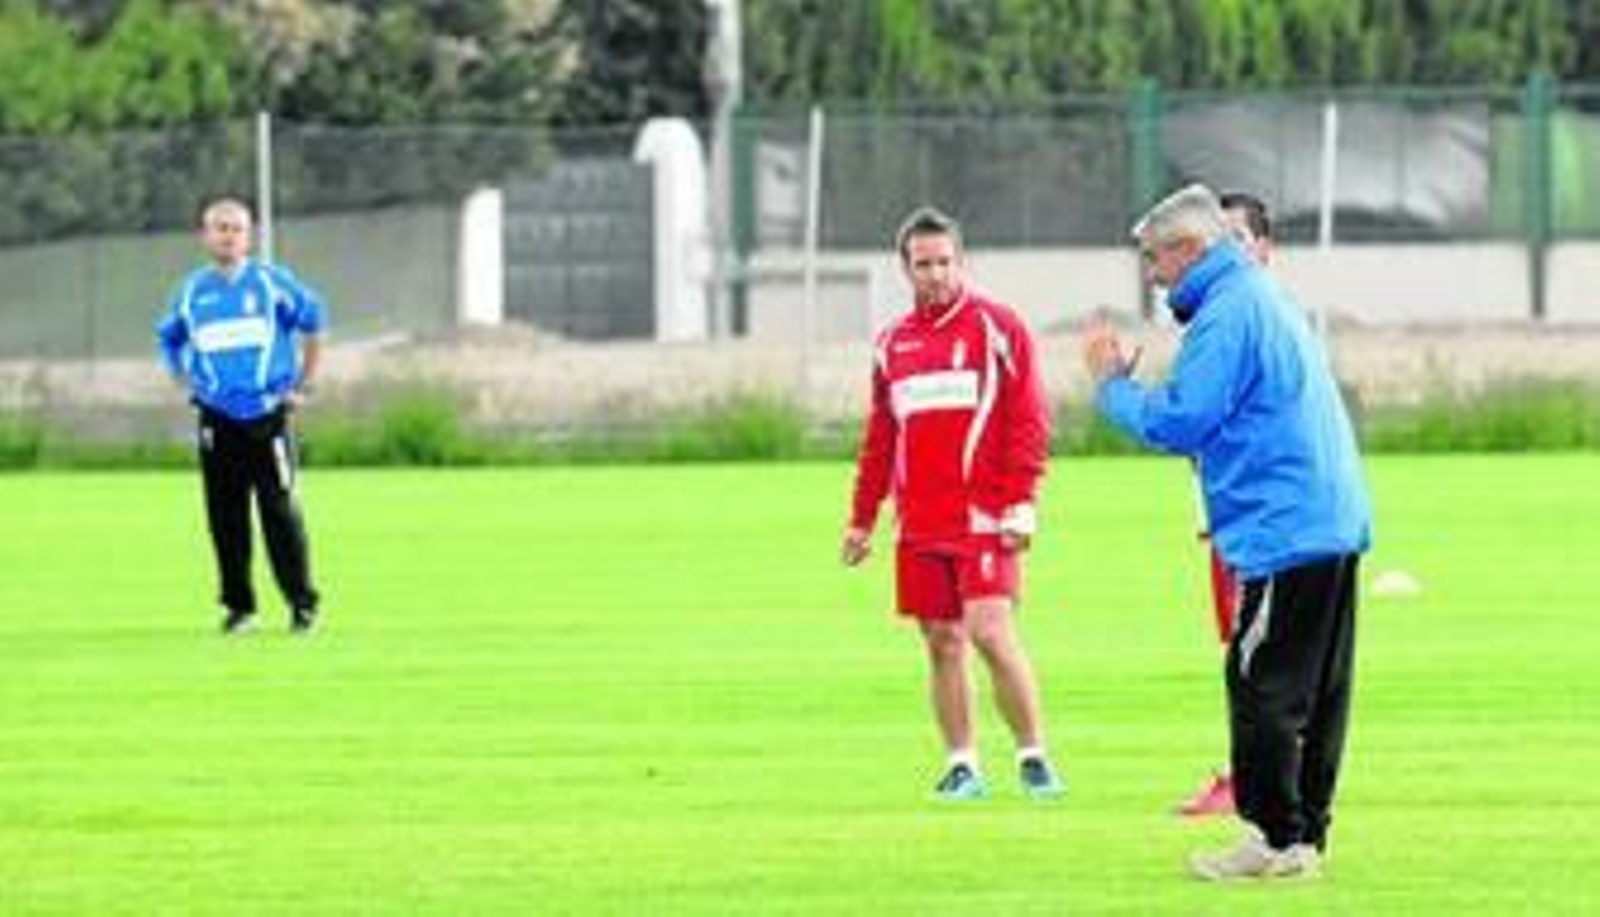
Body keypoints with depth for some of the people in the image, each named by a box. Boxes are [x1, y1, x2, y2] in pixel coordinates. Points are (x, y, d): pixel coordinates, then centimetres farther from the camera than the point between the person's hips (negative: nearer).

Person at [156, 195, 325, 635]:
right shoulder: (192, 292, 9)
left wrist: (302, 385, 6)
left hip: (268, 415, -3)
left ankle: (302, 602, 1)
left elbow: (312, 323, 9)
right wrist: (189, 385, 13)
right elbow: (169, 339, 24)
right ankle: (238, 604, 13)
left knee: (280, 511, -6)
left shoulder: (272, 283, 1)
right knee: (225, 515, 3)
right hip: (218, 419, 3)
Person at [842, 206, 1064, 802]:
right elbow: (879, 439, 21)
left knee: (990, 633, -13)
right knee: (942, 645, 5)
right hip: (919, 526, 5)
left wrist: (1021, 504, -12)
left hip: (983, 519, -5)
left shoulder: (997, 327, 0)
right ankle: (961, 767, 11)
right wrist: (862, 519, 20)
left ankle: (1033, 757, -3)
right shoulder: (894, 343, 14)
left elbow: (1028, 420, -4)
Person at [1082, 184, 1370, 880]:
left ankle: (1277, 839, -6)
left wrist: (1112, 384, 0)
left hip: (1282, 534, -10)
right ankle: (1306, 833, 16)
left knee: (1263, 685, -6)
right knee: (1318, 686, 11)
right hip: (1333, 525, 10)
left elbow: (1177, 424, -15)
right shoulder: (1267, 300, 19)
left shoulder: (1228, 314, -13)